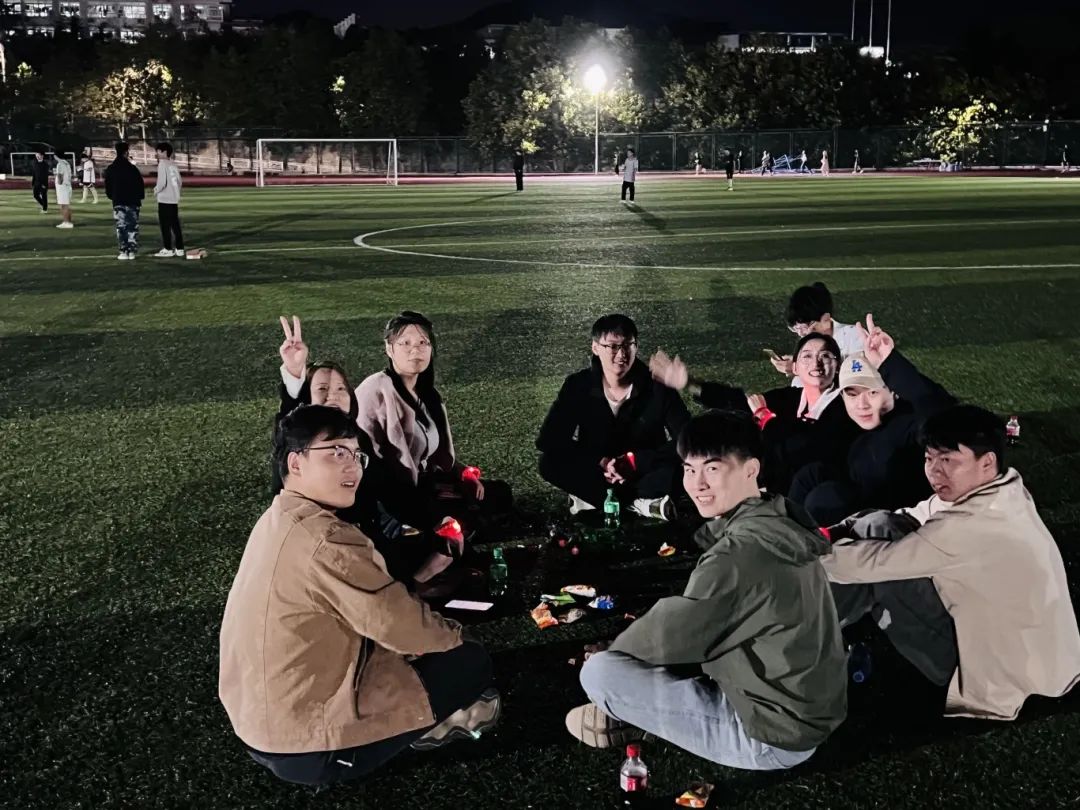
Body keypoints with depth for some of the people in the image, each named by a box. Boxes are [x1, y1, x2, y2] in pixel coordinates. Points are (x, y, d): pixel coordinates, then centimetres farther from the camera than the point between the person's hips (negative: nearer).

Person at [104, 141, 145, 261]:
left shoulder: (110, 169, 2)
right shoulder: (132, 168, -5)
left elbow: (108, 187, 7)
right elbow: (140, 185, -3)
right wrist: (140, 197, 10)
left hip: (118, 203, 1)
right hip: (132, 202, -1)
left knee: (121, 227, 3)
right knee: (133, 227, 5)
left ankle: (124, 251, -3)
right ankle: (132, 251, 2)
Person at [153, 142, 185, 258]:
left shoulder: (162, 164, -11)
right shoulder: (174, 164, 11)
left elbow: (162, 182, -17)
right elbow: (180, 182, 13)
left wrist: (156, 190, -1)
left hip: (164, 199, -7)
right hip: (174, 199, 7)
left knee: (165, 225, -2)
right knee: (175, 224, 10)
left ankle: (167, 249, -1)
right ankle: (179, 248, 11)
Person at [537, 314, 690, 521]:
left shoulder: (657, 386, -15)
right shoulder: (578, 385, -12)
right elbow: (549, 441, -15)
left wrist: (635, 461, -27)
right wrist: (599, 462, -27)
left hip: (644, 473, -1)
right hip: (596, 471, 2)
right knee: (549, 464, -27)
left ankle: (593, 499, -24)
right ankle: (640, 502, -23)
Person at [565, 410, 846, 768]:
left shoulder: (740, 552, -26)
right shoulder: (779, 523, 3)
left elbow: (668, 637, -17)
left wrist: (613, 648, 3)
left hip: (772, 736, -9)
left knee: (599, 672, -13)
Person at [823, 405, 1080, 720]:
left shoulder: (972, 525, -31)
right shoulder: (997, 491, -2)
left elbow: (877, 562, -27)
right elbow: (910, 521, 4)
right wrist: (840, 531, -9)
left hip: (1007, 671, -9)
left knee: (878, 574, -14)